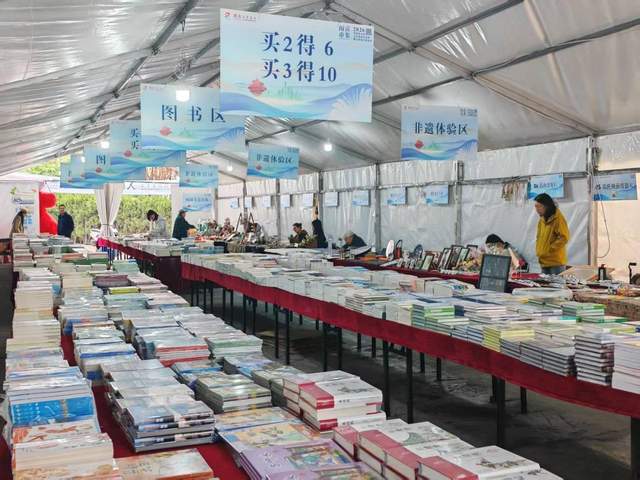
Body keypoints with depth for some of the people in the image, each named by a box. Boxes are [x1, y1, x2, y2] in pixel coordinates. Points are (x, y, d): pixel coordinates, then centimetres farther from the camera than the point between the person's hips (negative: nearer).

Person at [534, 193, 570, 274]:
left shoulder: (558, 219, -10)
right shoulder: (541, 220, 12)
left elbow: (563, 238, -15)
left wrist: (549, 250, -14)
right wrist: (538, 251, 8)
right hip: (544, 262, 7)